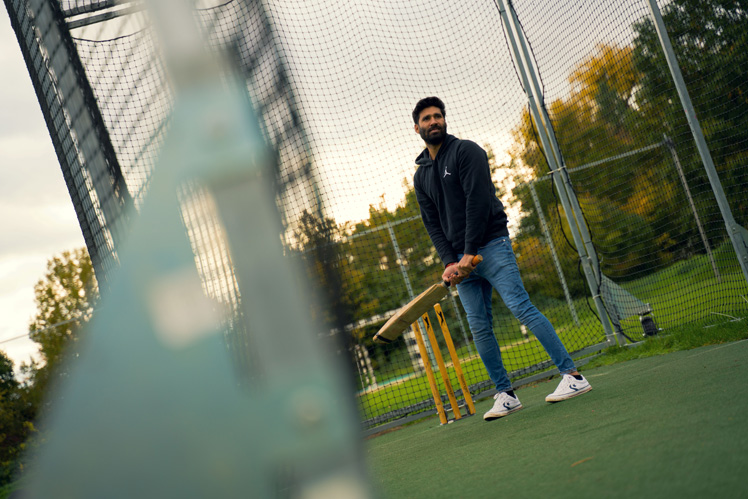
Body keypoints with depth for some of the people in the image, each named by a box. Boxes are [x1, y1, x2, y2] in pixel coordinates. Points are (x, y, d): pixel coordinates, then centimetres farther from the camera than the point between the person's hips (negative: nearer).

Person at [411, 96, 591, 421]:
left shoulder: (466, 151, -2)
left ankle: (572, 376, -13)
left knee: (520, 306, -15)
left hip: (490, 246, -6)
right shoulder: (421, 176, 16)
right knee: (479, 327, 2)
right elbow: (432, 224, 11)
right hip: (461, 260, 6)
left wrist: (470, 254, -16)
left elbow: (478, 202, -11)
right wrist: (450, 262, -5)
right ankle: (505, 394, 9)